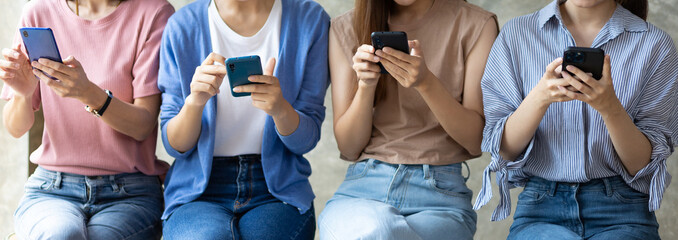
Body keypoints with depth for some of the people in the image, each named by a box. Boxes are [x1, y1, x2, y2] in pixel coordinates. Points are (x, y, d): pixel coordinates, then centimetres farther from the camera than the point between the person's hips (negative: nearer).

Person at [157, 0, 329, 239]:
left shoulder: (310, 20, 1)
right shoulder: (183, 26, -1)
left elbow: (306, 140, 0)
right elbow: (175, 145, 1)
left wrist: (280, 109, -23)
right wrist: (194, 102, -21)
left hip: (277, 189, 1)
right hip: (198, 190, 0)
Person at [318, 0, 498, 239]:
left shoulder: (476, 25, 4)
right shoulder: (344, 29, 10)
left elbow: (476, 140, -2)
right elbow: (348, 147, 7)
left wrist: (426, 83, -16)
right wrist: (365, 85, -11)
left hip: (440, 192, -1)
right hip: (363, 184, 2)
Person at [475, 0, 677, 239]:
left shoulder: (656, 45, 2)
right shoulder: (515, 35, 5)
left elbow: (643, 165, -2)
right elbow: (503, 150, 0)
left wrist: (610, 107, -20)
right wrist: (540, 98, -18)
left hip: (621, 213, 0)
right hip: (540, 209, 0)